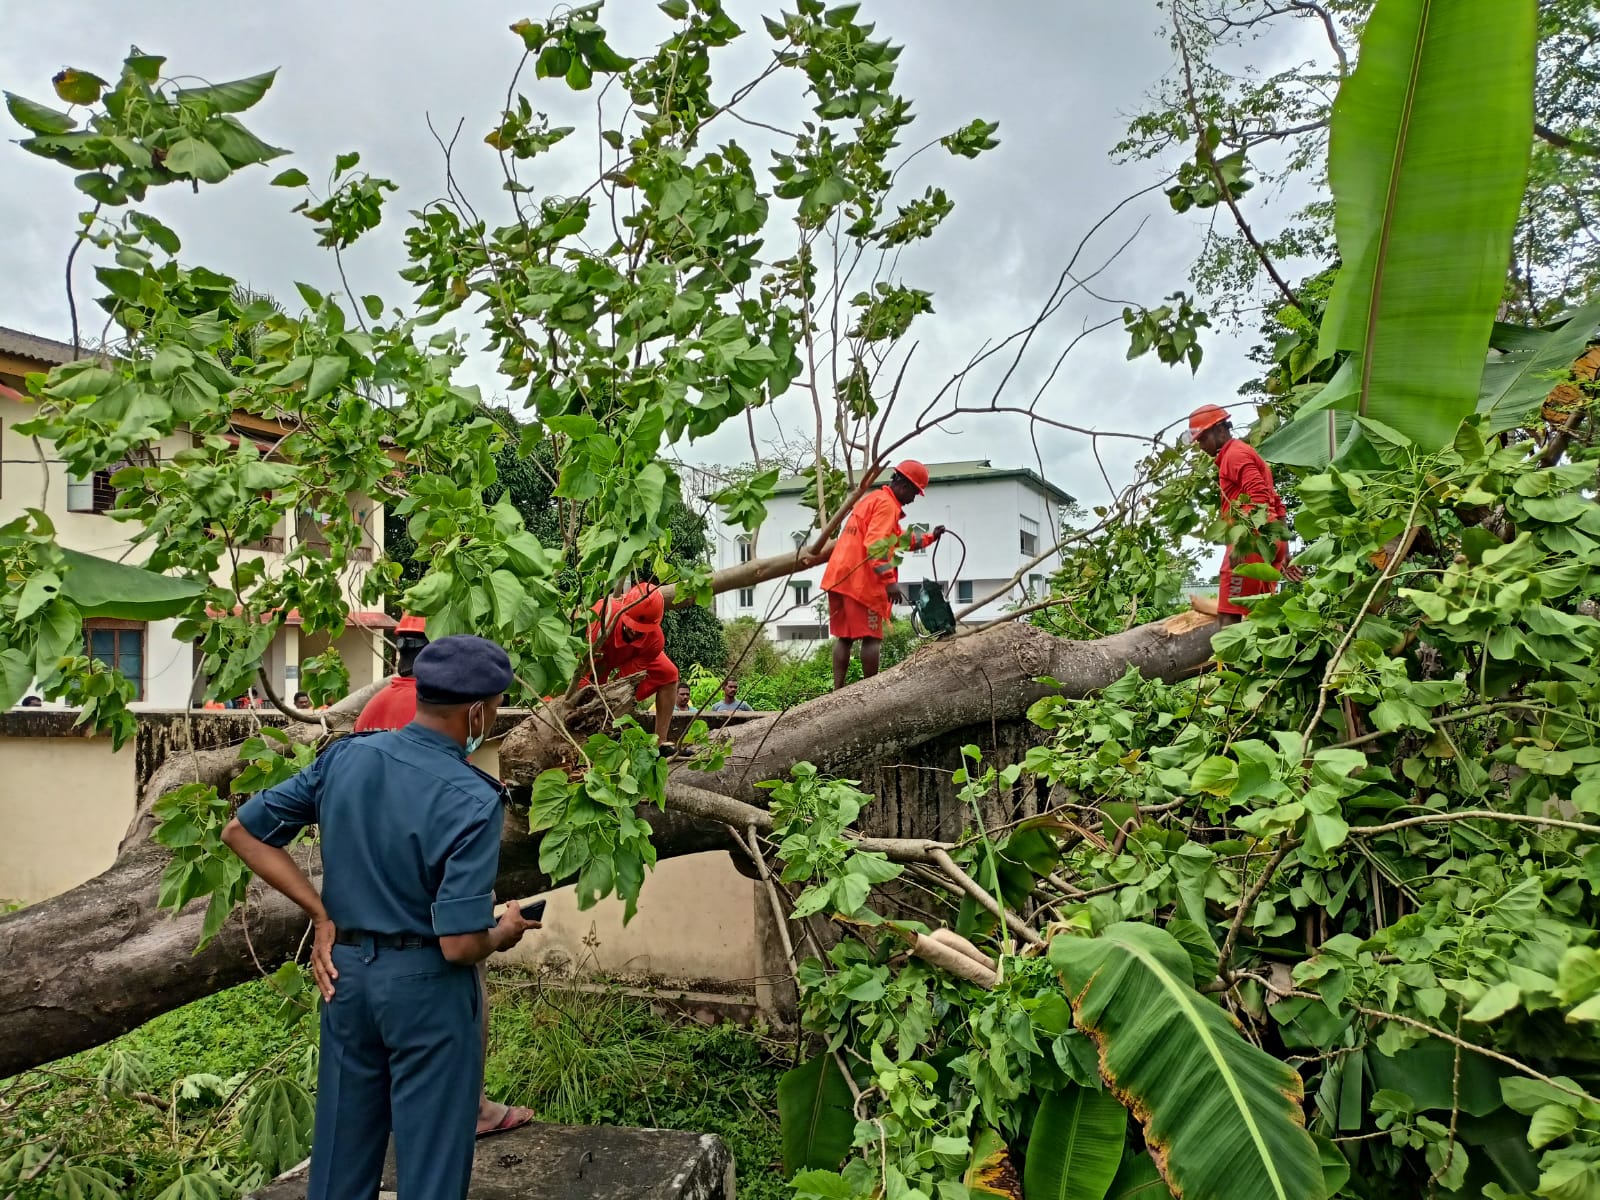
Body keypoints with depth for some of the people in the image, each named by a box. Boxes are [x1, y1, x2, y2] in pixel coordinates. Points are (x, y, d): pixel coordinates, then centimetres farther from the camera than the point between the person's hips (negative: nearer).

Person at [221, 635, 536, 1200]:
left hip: (345, 969, 6)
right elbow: (459, 945, -25)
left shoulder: (346, 757, -4)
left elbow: (243, 831, 4)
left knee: (341, 1154, 21)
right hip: (426, 985, -6)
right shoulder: (474, 802, -22)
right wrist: (503, 934, -2)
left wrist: (322, 913, 4)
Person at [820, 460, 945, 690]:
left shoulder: (872, 499, 25)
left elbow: (897, 539, 34)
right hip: (861, 581, -9)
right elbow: (876, 544, -21)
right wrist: (890, 581, -24)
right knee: (871, 637, -3)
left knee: (844, 637, 9)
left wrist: (929, 538, 34)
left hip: (840, 577, 9)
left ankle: (838, 691, 7)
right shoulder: (886, 504, -8)